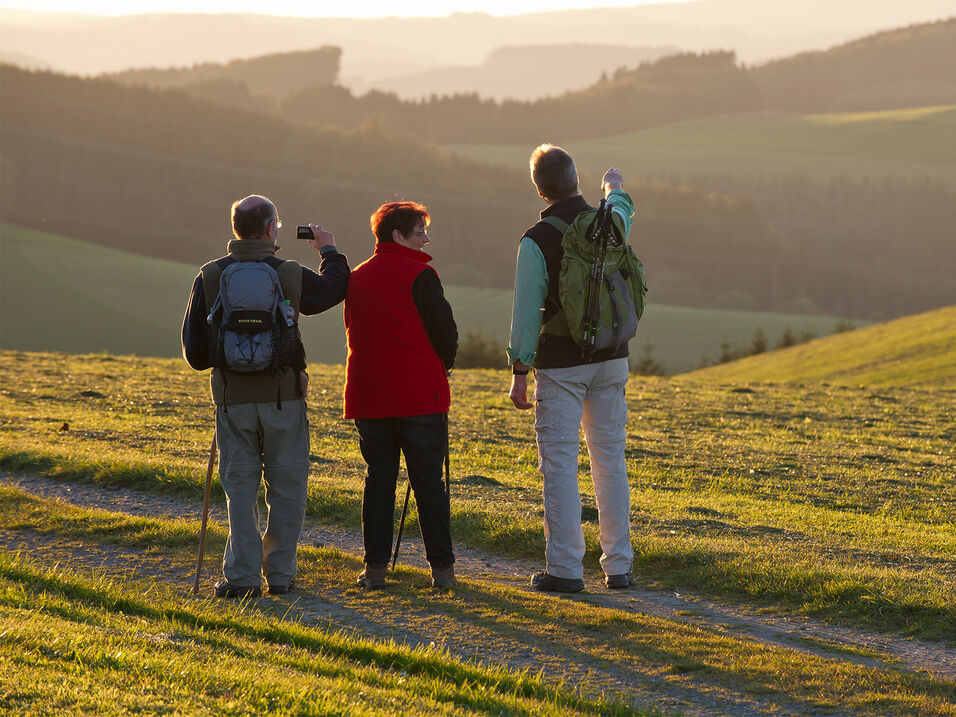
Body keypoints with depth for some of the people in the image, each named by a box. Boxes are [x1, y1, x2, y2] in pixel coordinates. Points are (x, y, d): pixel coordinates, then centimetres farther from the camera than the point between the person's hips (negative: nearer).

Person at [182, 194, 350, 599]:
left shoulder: (210, 277, -3)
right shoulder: (290, 276, -6)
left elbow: (194, 348, 3)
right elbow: (335, 288, 15)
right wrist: (329, 252, 33)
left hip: (233, 398, 1)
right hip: (283, 395, -1)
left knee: (240, 488, 6)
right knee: (286, 488, 9)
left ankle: (242, 576, 0)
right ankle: (279, 573, 10)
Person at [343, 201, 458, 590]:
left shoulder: (357, 277, 11)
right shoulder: (419, 276, -8)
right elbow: (445, 331, -9)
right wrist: (443, 366, 12)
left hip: (368, 394, 5)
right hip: (419, 395, -5)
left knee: (378, 478, 9)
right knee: (428, 482, 0)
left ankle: (375, 566, 5)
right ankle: (442, 567, 0)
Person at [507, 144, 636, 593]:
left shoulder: (536, 241, -13)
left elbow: (527, 311, -11)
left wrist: (519, 374, -4)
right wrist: (615, 188, 52)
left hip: (561, 363, -5)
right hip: (610, 357, 5)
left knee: (560, 464, -2)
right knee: (610, 462, 10)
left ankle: (564, 568, -4)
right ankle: (618, 566, 12)